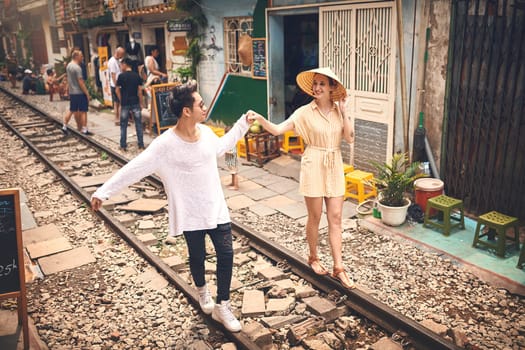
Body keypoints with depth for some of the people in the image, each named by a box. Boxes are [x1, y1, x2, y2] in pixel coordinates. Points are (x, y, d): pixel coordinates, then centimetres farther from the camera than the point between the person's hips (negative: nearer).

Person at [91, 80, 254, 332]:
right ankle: (202, 291, 48)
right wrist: (103, 191, -21)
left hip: (216, 208, 5)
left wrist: (243, 124, 21)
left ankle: (222, 306, 22)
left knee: (226, 255, 5)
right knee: (197, 256, 15)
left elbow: (221, 146, 21)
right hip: (191, 214, -4)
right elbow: (134, 169, -19)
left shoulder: (205, 133, -2)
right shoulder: (166, 144, -20)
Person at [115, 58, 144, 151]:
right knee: (138, 124, 7)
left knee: (123, 125, 8)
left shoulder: (121, 76, -6)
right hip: (135, 103, 2)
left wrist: (121, 100, 9)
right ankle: (141, 145, 9)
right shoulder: (137, 76, 1)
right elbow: (140, 90, -1)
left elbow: (117, 90, -4)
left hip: (125, 103, -2)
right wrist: (141, 103, 5)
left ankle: (123, 146, 11)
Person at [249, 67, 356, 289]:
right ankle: (313, 258, 30)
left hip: (335, 168, 3)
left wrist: (343, 111, -9)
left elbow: (350, 138, -5)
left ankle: (338, 268, 9)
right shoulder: (305, 112, -8)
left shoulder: (339, 110, 3)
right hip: (314, 167, -3)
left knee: (335, 217, 4)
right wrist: (260, 119, -31)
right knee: (315, 217, 8)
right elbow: (277, 130, -15)